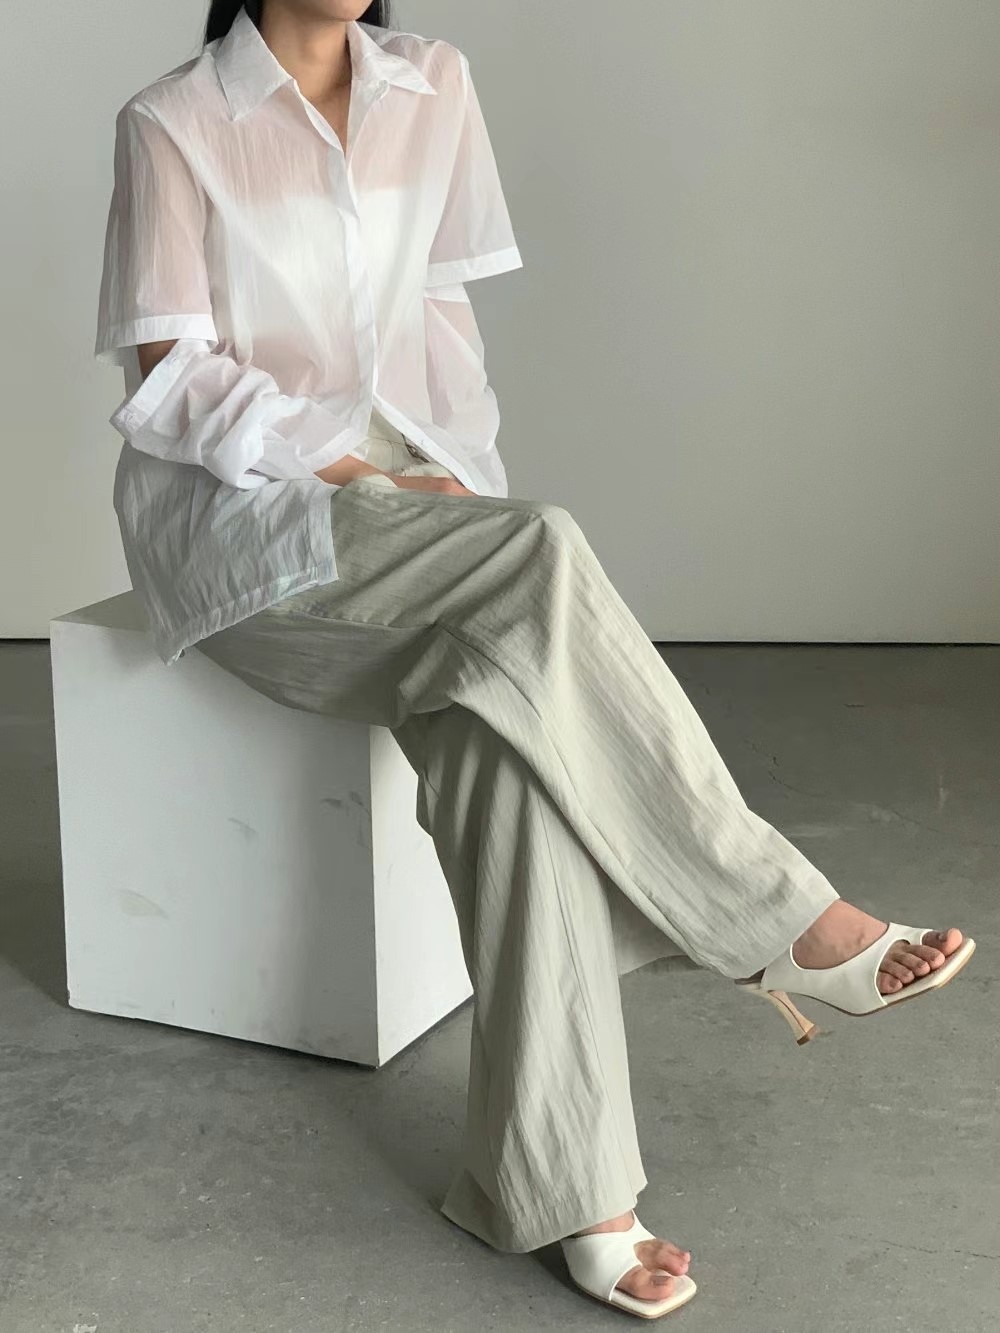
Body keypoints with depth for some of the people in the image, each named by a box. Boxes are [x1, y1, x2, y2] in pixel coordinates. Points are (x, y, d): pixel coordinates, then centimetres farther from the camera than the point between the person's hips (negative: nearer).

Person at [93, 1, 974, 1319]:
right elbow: (172, 378, -8)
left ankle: (563, 1180, -28)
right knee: (543, 557, -31)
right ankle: (780, 921, -21)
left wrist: (462, 479, -5)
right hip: (238, 512, -4)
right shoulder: (172, 125, -4)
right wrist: (355, 477, -17)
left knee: (502, 726, -28)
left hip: (398, 485, 4)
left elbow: (440, 309, 11)